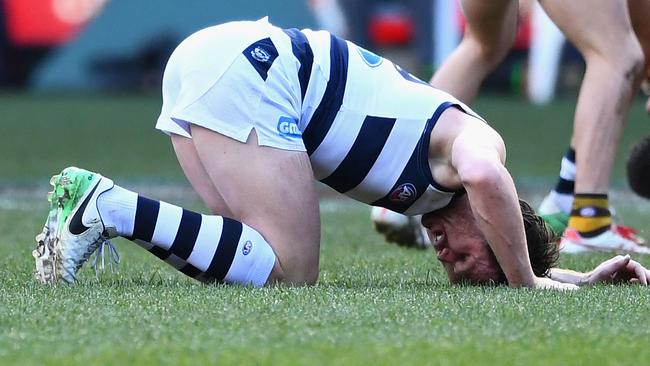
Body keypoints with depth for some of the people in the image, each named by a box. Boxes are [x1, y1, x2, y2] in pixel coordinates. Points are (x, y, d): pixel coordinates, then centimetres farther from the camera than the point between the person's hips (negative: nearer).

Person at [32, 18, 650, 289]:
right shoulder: (478, 138, -3)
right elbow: (484, 177, -29)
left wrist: (587, 274, 29)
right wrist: (526, 284, -18)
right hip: (249, 66, -9)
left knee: (267, 264, 6)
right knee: (290, 270, -9)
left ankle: (91, 194, 1)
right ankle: (110, 209, -15)